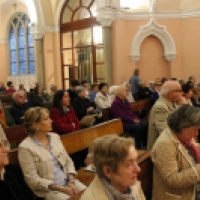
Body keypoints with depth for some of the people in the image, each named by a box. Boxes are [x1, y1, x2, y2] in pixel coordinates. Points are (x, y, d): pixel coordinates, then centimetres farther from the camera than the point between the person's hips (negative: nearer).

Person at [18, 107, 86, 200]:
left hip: (68, 182, 5)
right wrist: (60, 188, -17)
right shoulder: (25, 147, -11)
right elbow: (33, 179, -13)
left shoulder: (55, 137, 7)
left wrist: (71, 181, -7)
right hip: (48, 189, -5)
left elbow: (68, 161, 10)